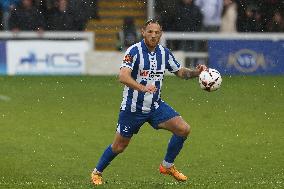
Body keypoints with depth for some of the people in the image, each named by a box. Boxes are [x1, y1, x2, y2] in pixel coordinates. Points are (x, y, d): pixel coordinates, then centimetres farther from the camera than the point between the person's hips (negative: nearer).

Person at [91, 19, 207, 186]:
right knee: (119, 147, 4)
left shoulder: (164, 53, 1)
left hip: (156, 106, 5)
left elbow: (180, 72, 14)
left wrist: (196, 72, -6)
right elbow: (123, 76, -30)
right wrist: (143, 88, -45)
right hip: (133, 108, -5)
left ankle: (167, 166, 8)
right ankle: (97, 172, 29)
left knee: (184, 129, -10)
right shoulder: (134, 51, -17)